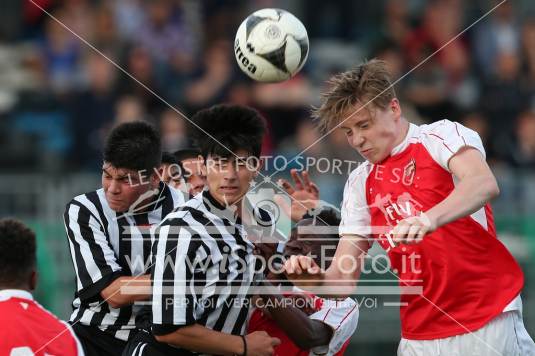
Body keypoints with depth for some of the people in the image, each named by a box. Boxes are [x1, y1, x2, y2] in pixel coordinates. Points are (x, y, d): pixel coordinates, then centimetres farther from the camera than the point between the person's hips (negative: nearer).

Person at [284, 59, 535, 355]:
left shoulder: (440, 136, -2)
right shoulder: (359, 183, 12)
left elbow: (485, 184, -24)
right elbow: (344, 280, 9)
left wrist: (429, 219, -41)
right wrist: (316, 279, -14)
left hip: (487, 323, -4)